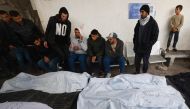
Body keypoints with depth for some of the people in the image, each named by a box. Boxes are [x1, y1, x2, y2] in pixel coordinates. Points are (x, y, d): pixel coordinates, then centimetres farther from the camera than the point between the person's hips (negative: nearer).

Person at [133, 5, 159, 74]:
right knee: (136, 62, 14)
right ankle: (137, 73, 36)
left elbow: (155, 38, -11)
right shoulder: (139, 21, 3)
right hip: (138, 47, 4)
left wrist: (147, 46, -16)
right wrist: (135, 44, 2)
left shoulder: (153, 23, -12)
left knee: (145, 62, 13)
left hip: (146, 48, -4)